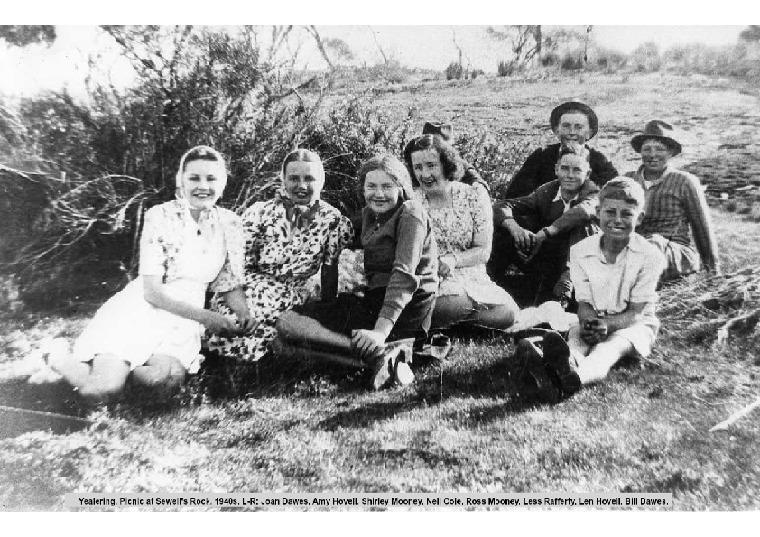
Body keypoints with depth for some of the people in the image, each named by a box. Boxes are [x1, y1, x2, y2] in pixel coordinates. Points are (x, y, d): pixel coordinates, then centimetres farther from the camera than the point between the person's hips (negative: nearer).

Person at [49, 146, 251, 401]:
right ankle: (63, 357, 9)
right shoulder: (160, 216, -8)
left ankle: (108, 365, -1)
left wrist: (242, 310, -12)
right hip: (140, 309, -3)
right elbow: (152, 290, -13)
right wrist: (204, 316, -22)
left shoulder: (230, 223, 2)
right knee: (105, 388, -24)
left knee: (166, 376, -30)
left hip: (184, 320, 3)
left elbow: (231, 283, 10)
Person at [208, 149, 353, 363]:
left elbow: (330, 270, 5)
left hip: (293, 293, -1)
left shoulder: (331, 219, 0)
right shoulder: (259, 212, 0)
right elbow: (240, 263, -1)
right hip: (250, 286, 1)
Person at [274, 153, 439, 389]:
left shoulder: (410, 213, -7)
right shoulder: (369, 214, 18)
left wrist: (381, 330, -28)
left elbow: (405, 273, -19)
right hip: (374, 300, 9)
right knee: (287, 323, -6)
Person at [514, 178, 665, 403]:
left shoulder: (649, 256, -12)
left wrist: (606, 324, -34)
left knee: (613, 344, -33)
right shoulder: (580, 251, -4)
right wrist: (589, 324, -29)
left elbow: (636, 312, -14)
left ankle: (573, 376, -68)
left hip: (635, 324, -2)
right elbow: (584, 303, -5)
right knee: (576, 336, -29)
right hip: (596, 321, 3)